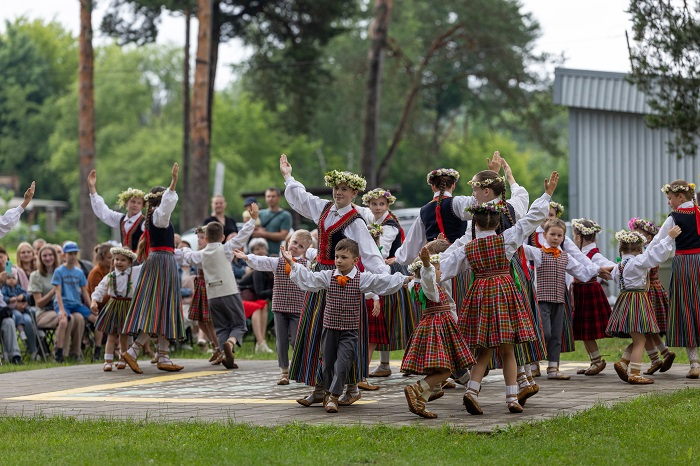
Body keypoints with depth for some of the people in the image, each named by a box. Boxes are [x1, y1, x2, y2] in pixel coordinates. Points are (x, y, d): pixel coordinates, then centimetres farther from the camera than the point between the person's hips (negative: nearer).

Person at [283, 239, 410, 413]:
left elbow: (384, 281, -7)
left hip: (350, 331, -2)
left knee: (343, 362, -12)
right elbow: (308, 278, 1)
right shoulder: (328, 277, 1)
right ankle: (328, 392, 31)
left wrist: (405, 279, -13)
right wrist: (292, 263, -2)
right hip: (330, 328, 2)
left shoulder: (362, 279, -4)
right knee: (328, 362, 11)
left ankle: (334, 395, -3)